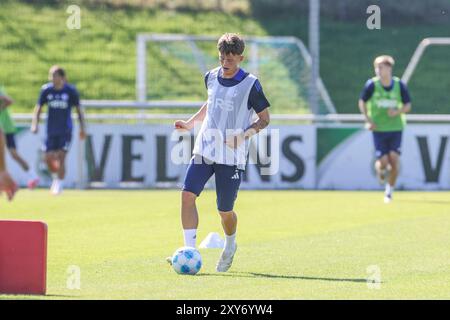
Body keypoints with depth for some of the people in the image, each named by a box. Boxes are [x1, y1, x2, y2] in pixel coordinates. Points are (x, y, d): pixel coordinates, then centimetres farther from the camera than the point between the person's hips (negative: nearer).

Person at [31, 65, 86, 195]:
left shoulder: (71, 91, -6)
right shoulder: (46, 90, -1)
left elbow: (78, 110, 4)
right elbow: (38, 108, 7)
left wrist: (82, 128, 2)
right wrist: (35, 124, -5)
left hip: (65, 131, -3)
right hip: (51, 130, 3)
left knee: (61, 157, -12)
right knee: (48, 158, -1)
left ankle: (60, 184, 1)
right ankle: (55, 176, 28)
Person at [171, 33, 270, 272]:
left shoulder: (250, 84, -8)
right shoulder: (211, 77, 8)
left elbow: (264, 119, -2)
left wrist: (245, 134, -18)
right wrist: (190, 123, 15)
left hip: (232, 156, -4)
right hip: (205, 149, 4)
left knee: (225, 211, 2)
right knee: (188, 195, -16)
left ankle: (230, 246, 33)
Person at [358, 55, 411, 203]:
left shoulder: (399, 85, -5)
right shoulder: (371, 84, -8)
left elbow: (408, 105, 4)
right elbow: (362, 102, 4)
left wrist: (398, 111, -17)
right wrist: (368, 120, -8)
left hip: (396, 129, 1)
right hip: (379, 129, -1)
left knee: (394, 161, -8)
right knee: (384, 162, -7)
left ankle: (389, 192, 12)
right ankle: (379, 168, 32)